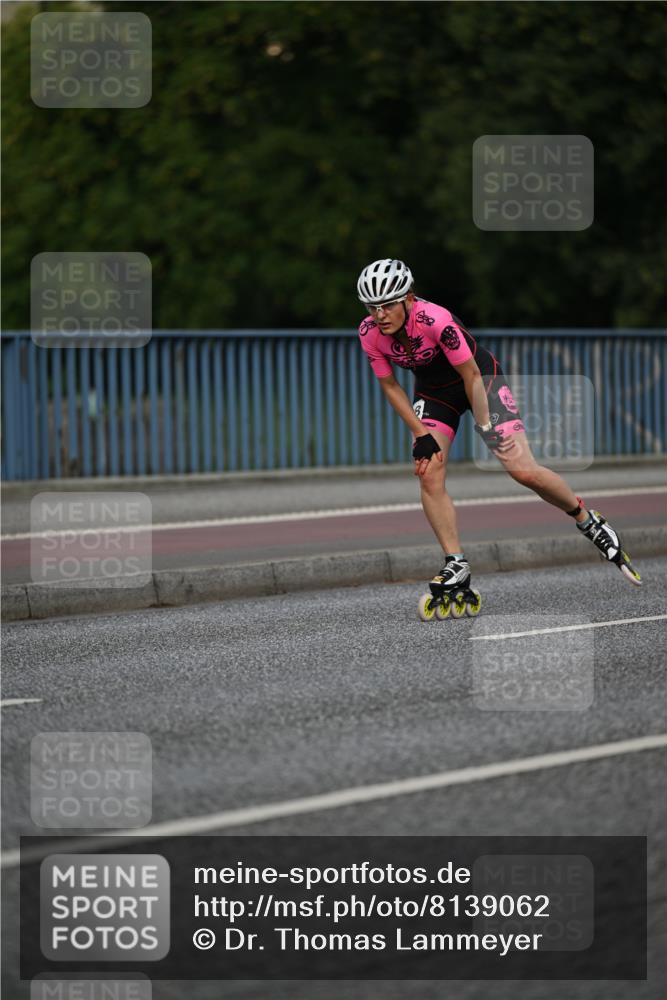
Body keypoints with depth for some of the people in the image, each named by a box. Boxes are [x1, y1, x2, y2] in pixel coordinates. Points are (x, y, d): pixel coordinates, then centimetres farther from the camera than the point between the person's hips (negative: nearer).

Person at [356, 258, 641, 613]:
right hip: (433, 391, 5)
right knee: (429, 476, -14)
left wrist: (487, 429, -19)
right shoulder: (370, 334, -19)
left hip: (481, 379, -5)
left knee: (524, 470, -11)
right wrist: (421, 434, -11)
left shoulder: (436, 320, -35)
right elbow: (390, 386, -5)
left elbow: (471, 377, -25)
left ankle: (589, 521, 13)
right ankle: (457, 565, -5)